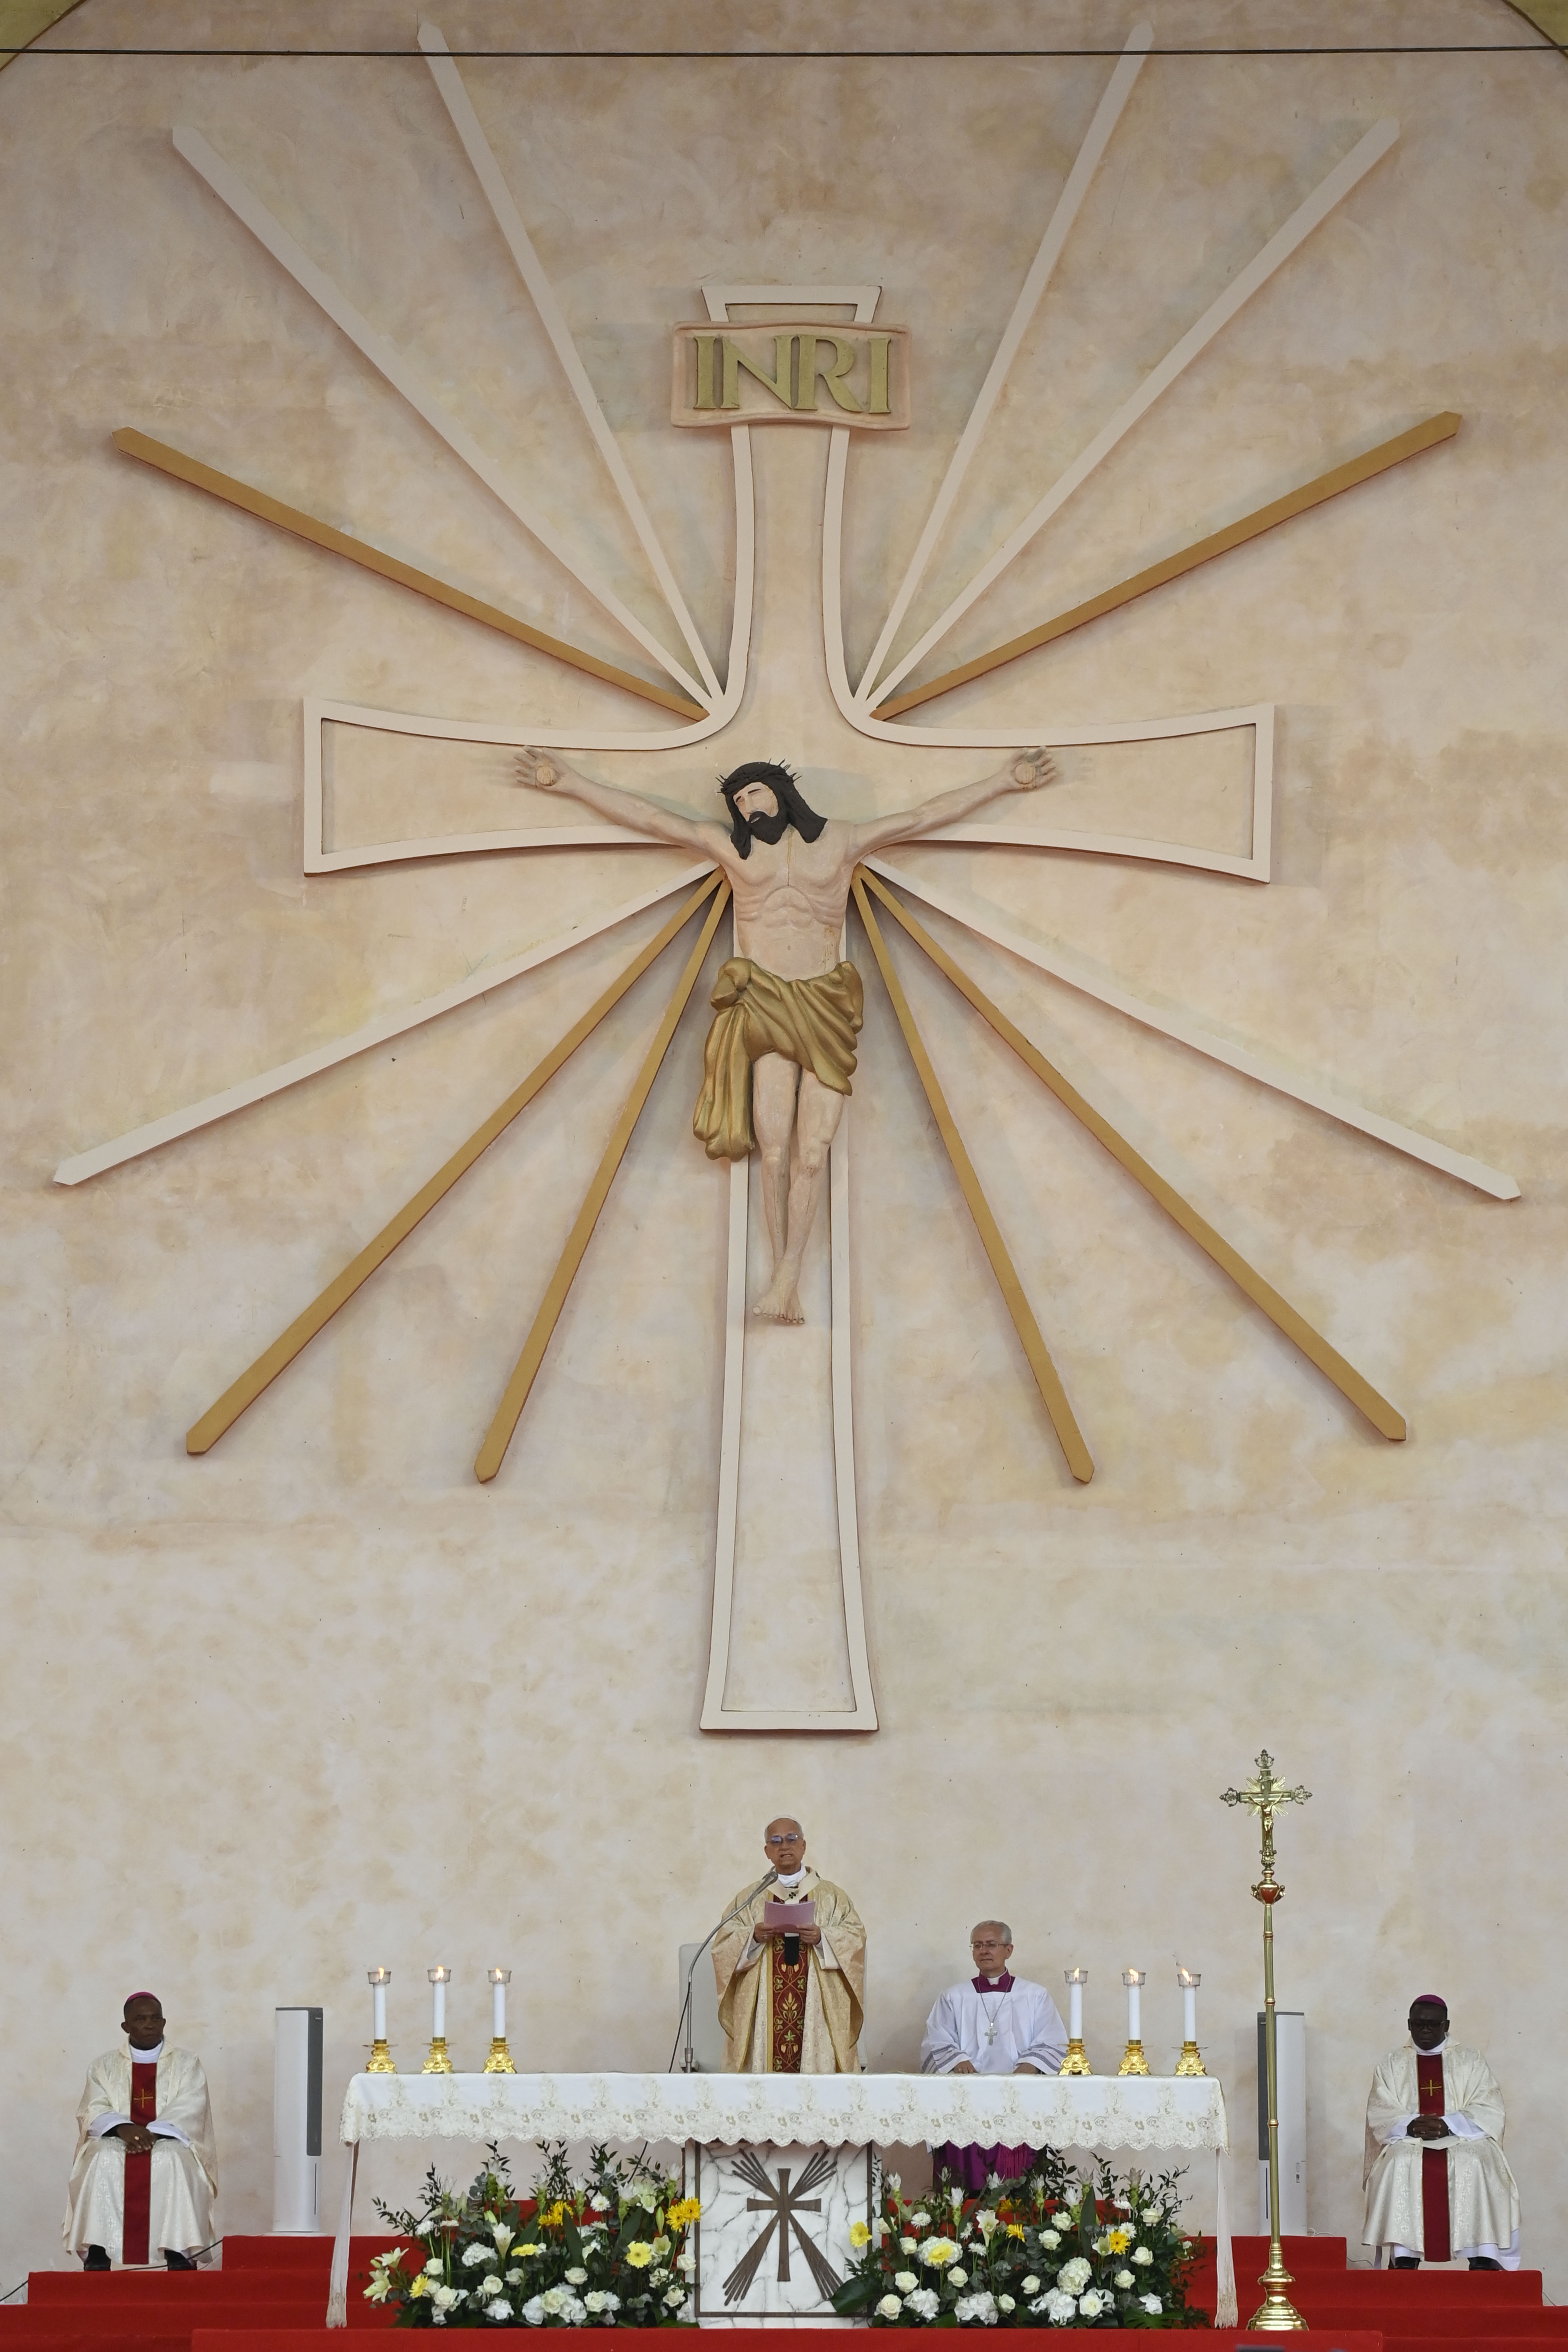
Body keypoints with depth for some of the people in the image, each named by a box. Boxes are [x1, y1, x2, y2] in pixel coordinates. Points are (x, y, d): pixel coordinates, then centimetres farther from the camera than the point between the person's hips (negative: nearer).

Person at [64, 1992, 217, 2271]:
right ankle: (97, 2253, -39)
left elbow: (189, 2111, -4)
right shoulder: (105, 2067, 15)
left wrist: (153, 2133, -21)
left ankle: (178, 2253, -40)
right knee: (104, 2160, -33)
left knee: (172, 2160, -36)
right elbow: (95, 2112, 1)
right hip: (116, 2142, 1)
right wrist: (123, 2129, -21)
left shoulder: (186, 2064, 11)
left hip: (170, 2143, -1)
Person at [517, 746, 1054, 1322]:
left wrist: (1003, 781, 13)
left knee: (812, 1155, -8)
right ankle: (785, 1278, -1)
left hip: (826, 1009, 0)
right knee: (776, 1151, -11)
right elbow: (646, 815, 11)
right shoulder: (731, 846, 11)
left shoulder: (841, 841, 11)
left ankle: (786, 1277, -5)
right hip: (765, 1007, 0)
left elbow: (927, 816, 14)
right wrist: (570, 781, 9)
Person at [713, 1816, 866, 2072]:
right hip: (764, 2014, 0)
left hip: (816, 2011, 0)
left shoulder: (831, 1895, 12)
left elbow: (855, 1938, 3)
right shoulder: (749, 1898, 13)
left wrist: (822, 1938, -14)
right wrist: (753, 1937, -13)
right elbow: (723, 1945, 5)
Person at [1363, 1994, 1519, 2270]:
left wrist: (1447, 2126, -15)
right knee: (1401, 2164, -33)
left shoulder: (1471, 2061, 13)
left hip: (1464, 2142, -1)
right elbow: (1380, 2116, 5)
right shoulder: (1393, 2065, 16)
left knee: (1476, 2164, -34)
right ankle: (1404, 2259, -37)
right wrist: (1411, 2126, -16)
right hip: (1408, 2142, 1)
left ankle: (1483, 2259, -36)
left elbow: (1489, 2113, 1)